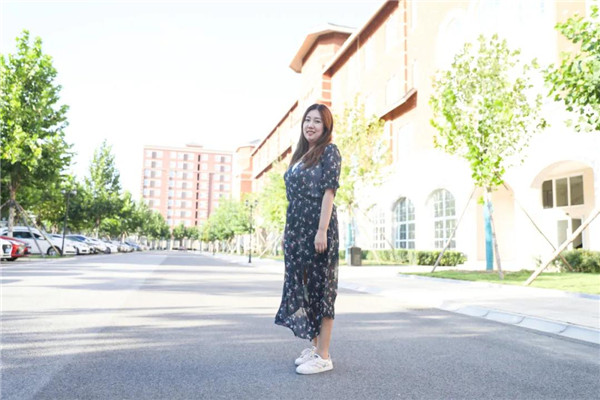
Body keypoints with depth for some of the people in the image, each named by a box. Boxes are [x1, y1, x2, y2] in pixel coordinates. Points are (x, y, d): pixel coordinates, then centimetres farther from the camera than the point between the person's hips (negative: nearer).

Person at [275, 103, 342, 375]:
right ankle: (314, 346, 23)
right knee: (301, 286, 11)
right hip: (296, 229, 8)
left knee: (319, 286, -3)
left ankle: (324, 356, 6)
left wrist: (322, 230, -20)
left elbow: (329, 191, -12)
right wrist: (288, 232, 16)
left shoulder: (329, 151, -3)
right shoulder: (300, 155, 18)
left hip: (317, 228, -8)